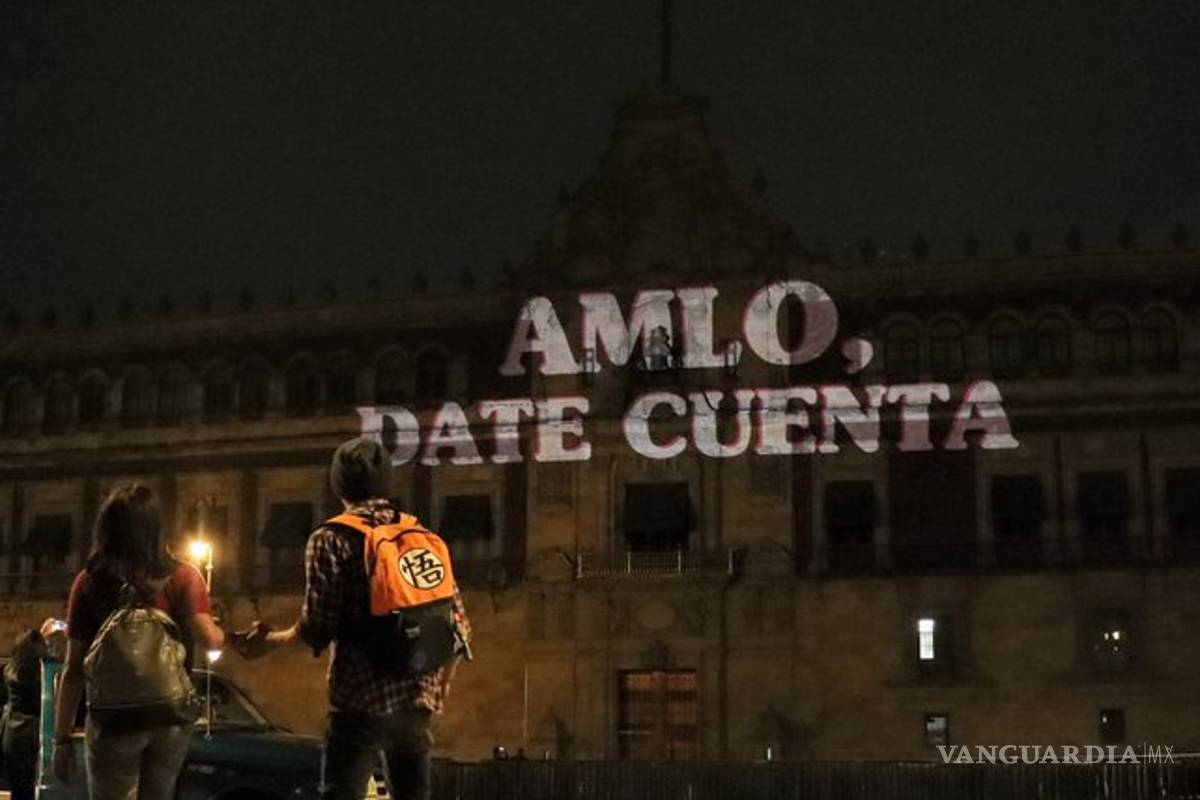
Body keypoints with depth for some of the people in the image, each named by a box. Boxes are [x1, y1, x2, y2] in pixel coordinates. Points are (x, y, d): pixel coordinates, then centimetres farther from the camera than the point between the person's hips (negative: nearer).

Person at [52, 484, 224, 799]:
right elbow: (210, 640, -15)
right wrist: (226, 635, 8)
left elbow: (73, 668, -4)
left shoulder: (90, 582, -4)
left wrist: (62, 738, 0)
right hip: (172, 719, 2)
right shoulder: (182, 577, -3)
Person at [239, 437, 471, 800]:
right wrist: (440, 683, 24)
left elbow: (317, 629, -9)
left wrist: (269, 640, 10)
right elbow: (459, 626, 10)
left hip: (360, 700, -5)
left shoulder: (332, 539, -3)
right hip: (416, 700, 5)